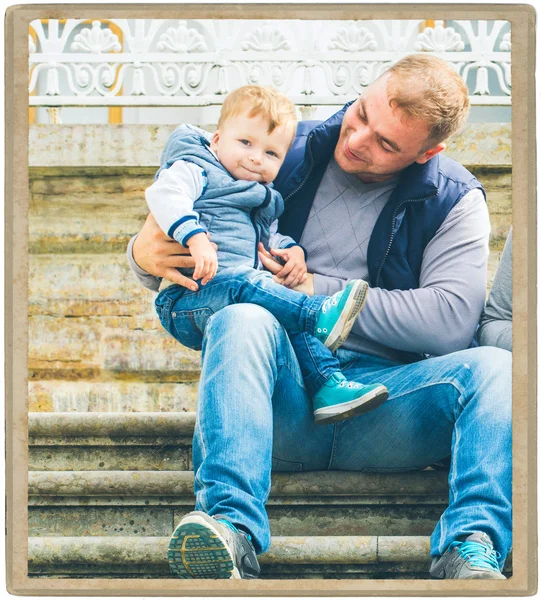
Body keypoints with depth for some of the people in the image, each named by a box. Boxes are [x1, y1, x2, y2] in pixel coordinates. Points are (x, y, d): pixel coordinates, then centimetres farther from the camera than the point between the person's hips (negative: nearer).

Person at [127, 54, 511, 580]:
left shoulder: (454, 201, 8)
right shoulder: (285, 156, 10)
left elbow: (451, 319, -7)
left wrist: (319, 292, -8)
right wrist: (144, 255, -11)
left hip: (381, 404, 0)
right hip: (285, 391, 0)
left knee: (494, 366, -27)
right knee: (242, 321, -33)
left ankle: (470, 551, -43)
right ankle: (232, 529, -48)